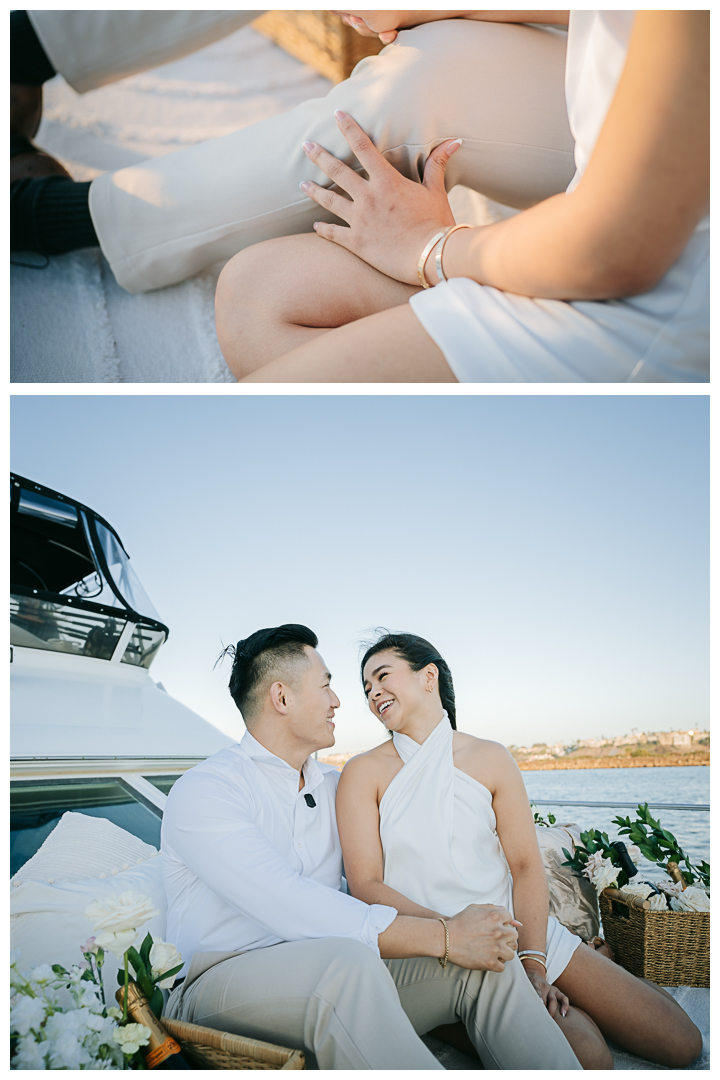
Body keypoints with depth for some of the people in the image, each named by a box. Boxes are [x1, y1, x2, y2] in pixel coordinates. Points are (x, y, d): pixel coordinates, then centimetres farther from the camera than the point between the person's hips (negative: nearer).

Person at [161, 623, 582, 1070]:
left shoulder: (334, 787, 15)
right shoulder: (202, 793, -13)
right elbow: (293, 909, -25)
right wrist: (444, 938, -26)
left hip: (332, 988, 7)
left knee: (488, 957, -14)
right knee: (347, 962, -38)